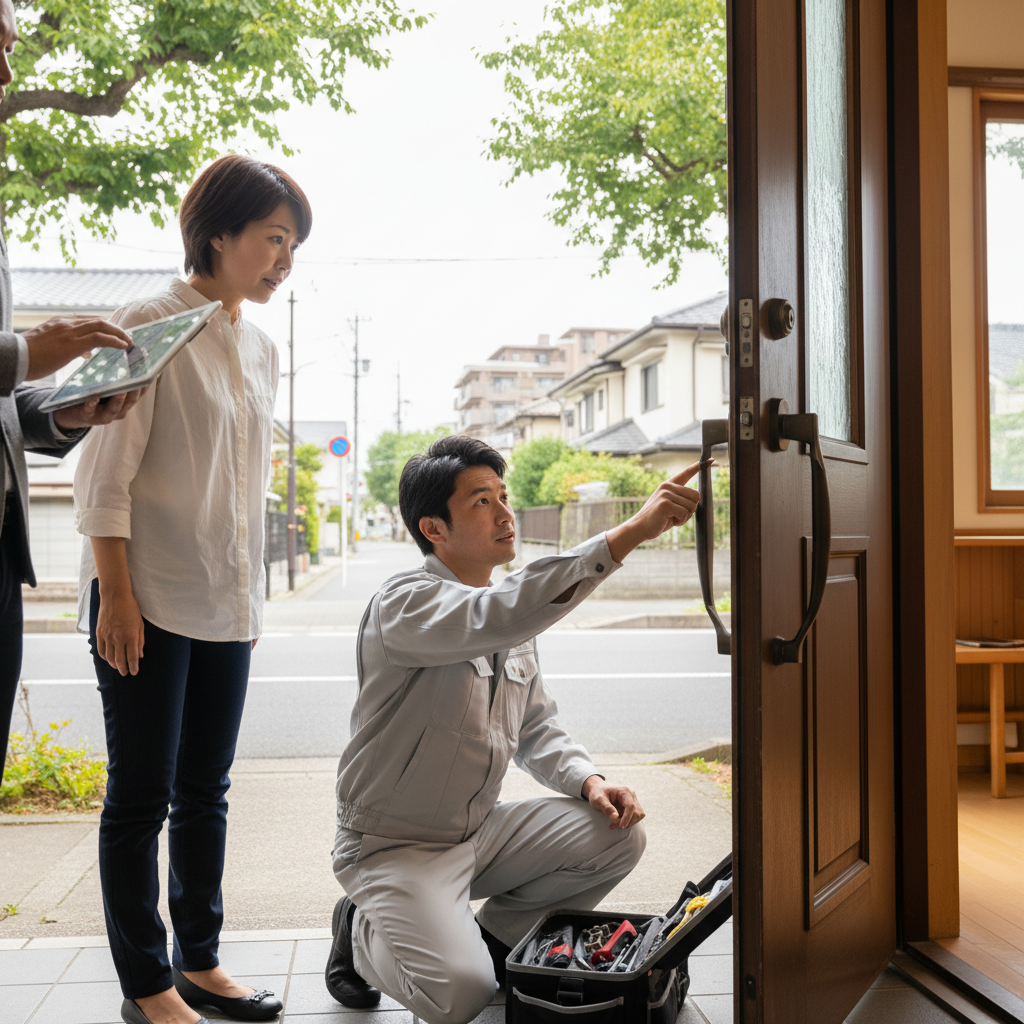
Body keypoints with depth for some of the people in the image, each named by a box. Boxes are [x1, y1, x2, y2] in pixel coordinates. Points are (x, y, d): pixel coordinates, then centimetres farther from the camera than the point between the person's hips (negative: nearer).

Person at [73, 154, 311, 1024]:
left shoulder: (261, 349, 13)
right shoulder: (149, 328, -8)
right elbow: (106, 477, -11)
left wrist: (251, 591, 16)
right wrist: (116, 594, -15)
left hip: (226, 606, 7)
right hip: (149, 601, -7)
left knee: (205, 791, 13)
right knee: (141, 797, 3)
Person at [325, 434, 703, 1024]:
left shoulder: (516, 624, 5)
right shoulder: (404, 604, -22)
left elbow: (536, 729, 13)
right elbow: (499, 616, -43)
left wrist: (589, 781, -9)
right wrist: (633, 532, -46)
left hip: (480, 831, 7)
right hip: (395, 844, -7)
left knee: (617, 836, -8)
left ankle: (494, 939, 10)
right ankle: (363, 934, 7)